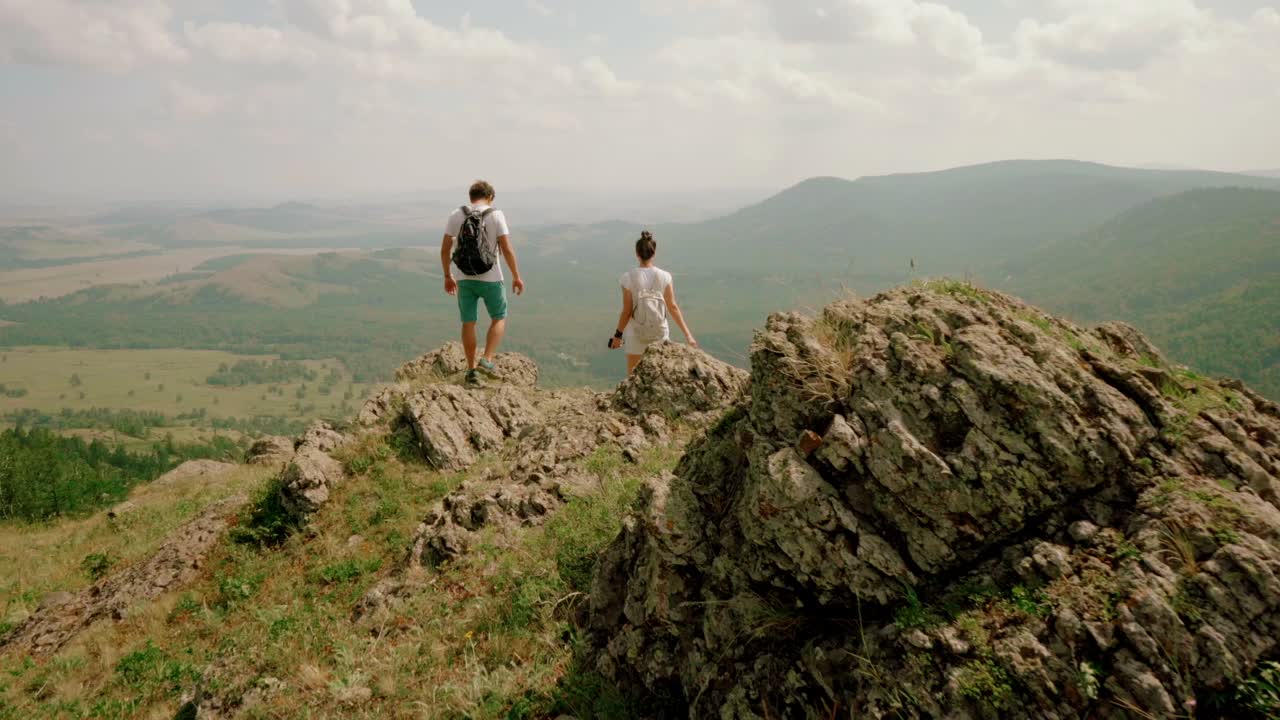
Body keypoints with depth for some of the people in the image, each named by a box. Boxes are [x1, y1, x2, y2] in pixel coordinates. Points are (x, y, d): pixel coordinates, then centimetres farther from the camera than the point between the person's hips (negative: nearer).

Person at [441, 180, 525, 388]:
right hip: (490, 279, -3)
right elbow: (507, 249, -12)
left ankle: (472, 371, 14)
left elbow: (445, 249, 2)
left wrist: (447, 276, 12)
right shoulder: (495, 215, -8)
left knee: (468, 323, 11)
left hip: (465, 279, 3)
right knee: (499, 318, 16)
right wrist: (516, 276, -4)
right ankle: (486, 361, 2)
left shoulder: (456, 215, 1)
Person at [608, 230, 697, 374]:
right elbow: (673, 307, -9)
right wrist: (687, 334, -3)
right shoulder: (664, 276, -10)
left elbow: (627, 311, -13)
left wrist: (618, 335, 0)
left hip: (636, 334, -2)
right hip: (660, 333, 2)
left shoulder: (629, 277, -15)